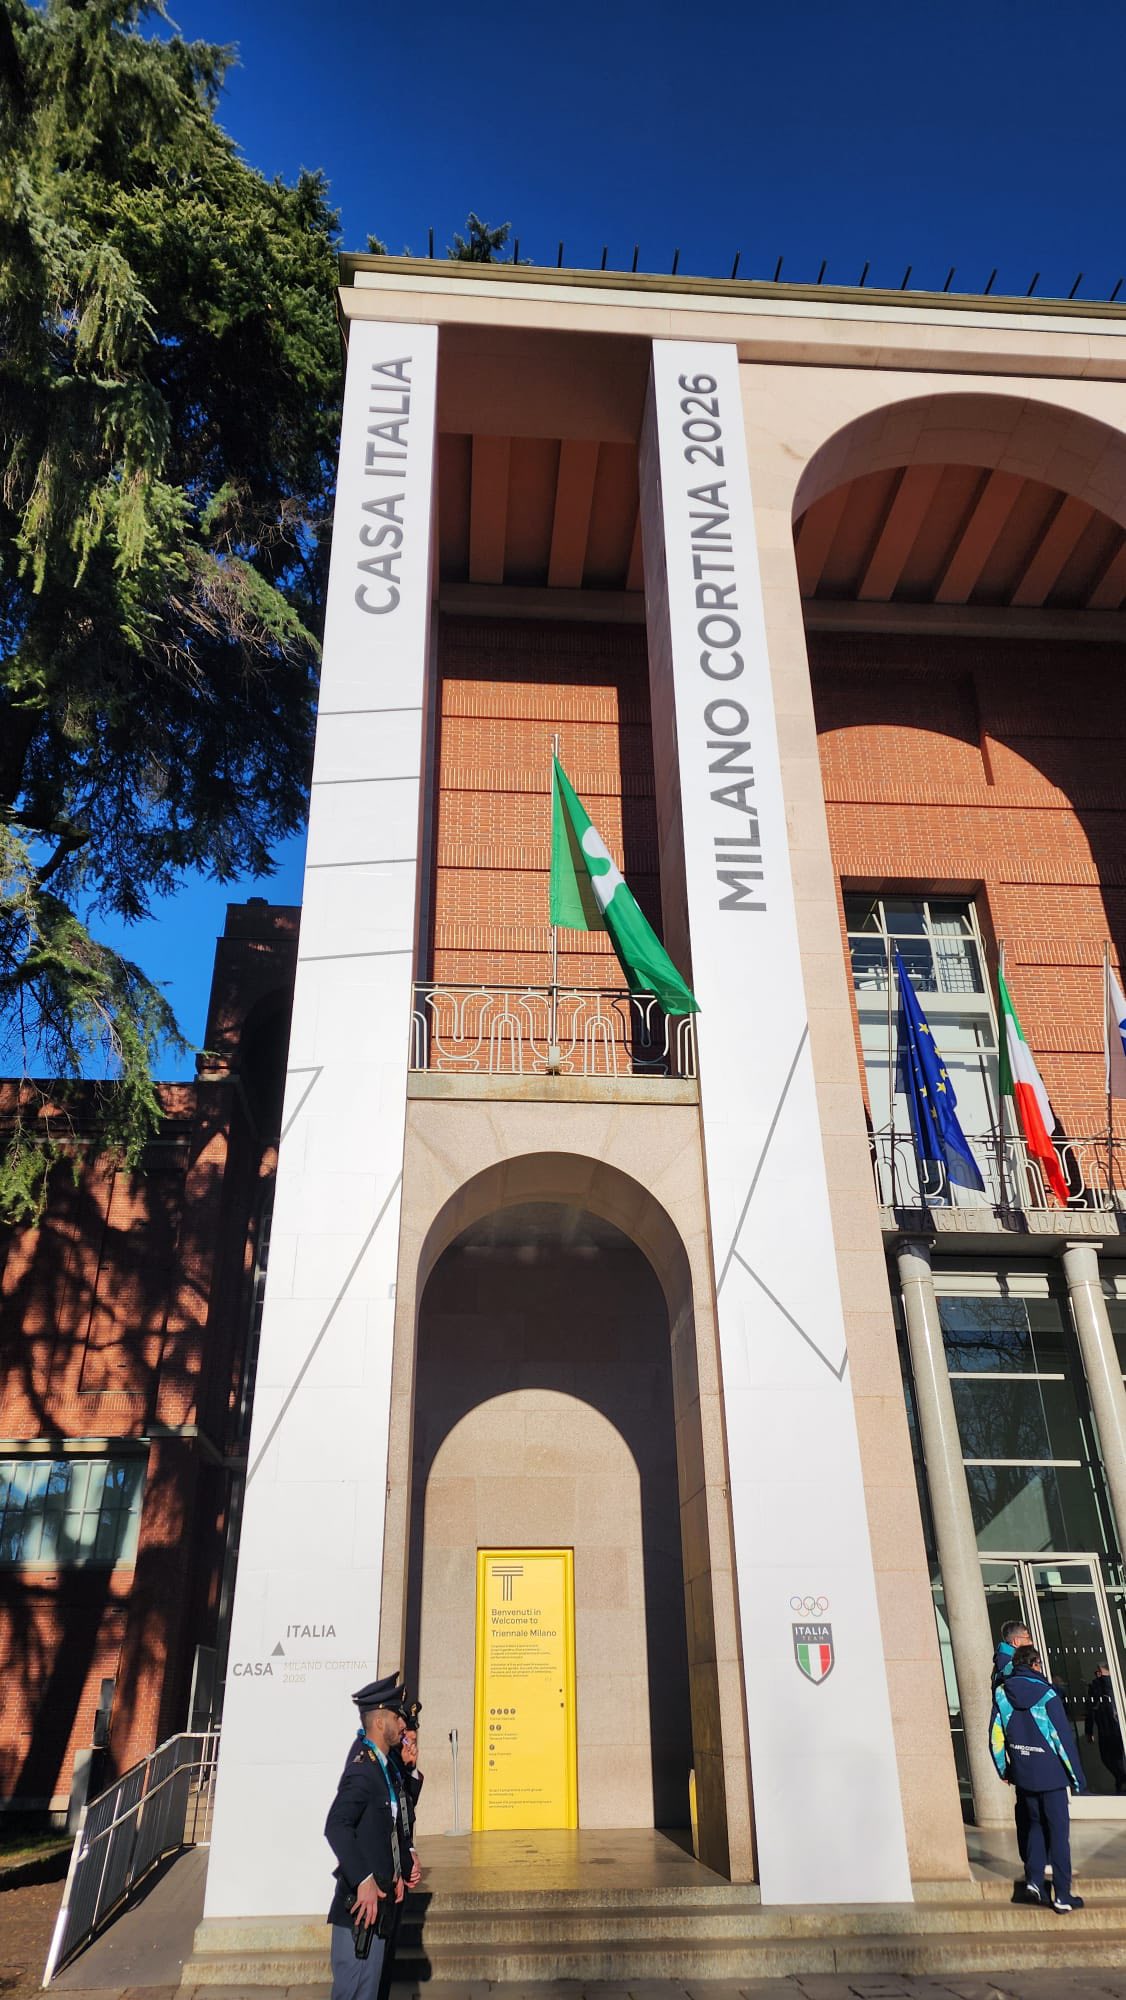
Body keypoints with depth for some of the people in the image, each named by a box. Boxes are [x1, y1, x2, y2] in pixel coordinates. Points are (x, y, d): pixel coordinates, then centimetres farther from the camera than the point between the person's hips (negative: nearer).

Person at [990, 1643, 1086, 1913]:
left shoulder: (1001, 1693, 0)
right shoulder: (1046, 1694, -14)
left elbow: (996, 1736, 3)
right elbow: (1064, 1737, -13)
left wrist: (1004, 1769, 14)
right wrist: (1077, 1776, -3)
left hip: (1022, 1776, 4)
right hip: (1051, 1775, -4)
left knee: (1034, 1826, 20)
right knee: (1058, 1833, 6)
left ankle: (1034, 1881, 14)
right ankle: (1063, 1896, 9)